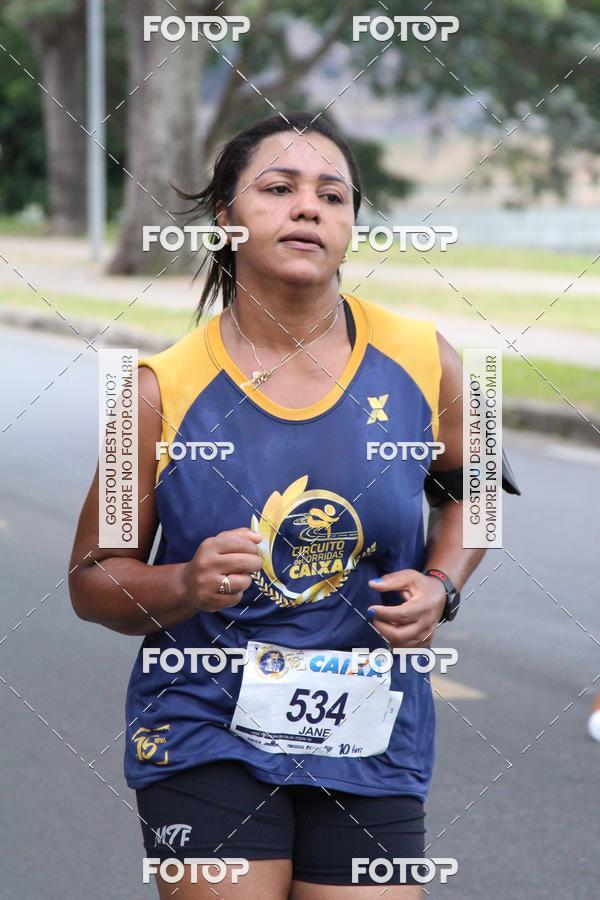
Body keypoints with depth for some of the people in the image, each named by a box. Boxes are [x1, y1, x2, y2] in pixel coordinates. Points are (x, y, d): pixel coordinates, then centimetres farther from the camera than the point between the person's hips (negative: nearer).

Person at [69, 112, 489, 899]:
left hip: (370, 742, 2)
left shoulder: (422, 362, -2)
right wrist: (186, 585, -20)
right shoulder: (166, 391, -7)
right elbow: (93, 581, 0)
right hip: (206, 738, -2)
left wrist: (442, 586, -1)